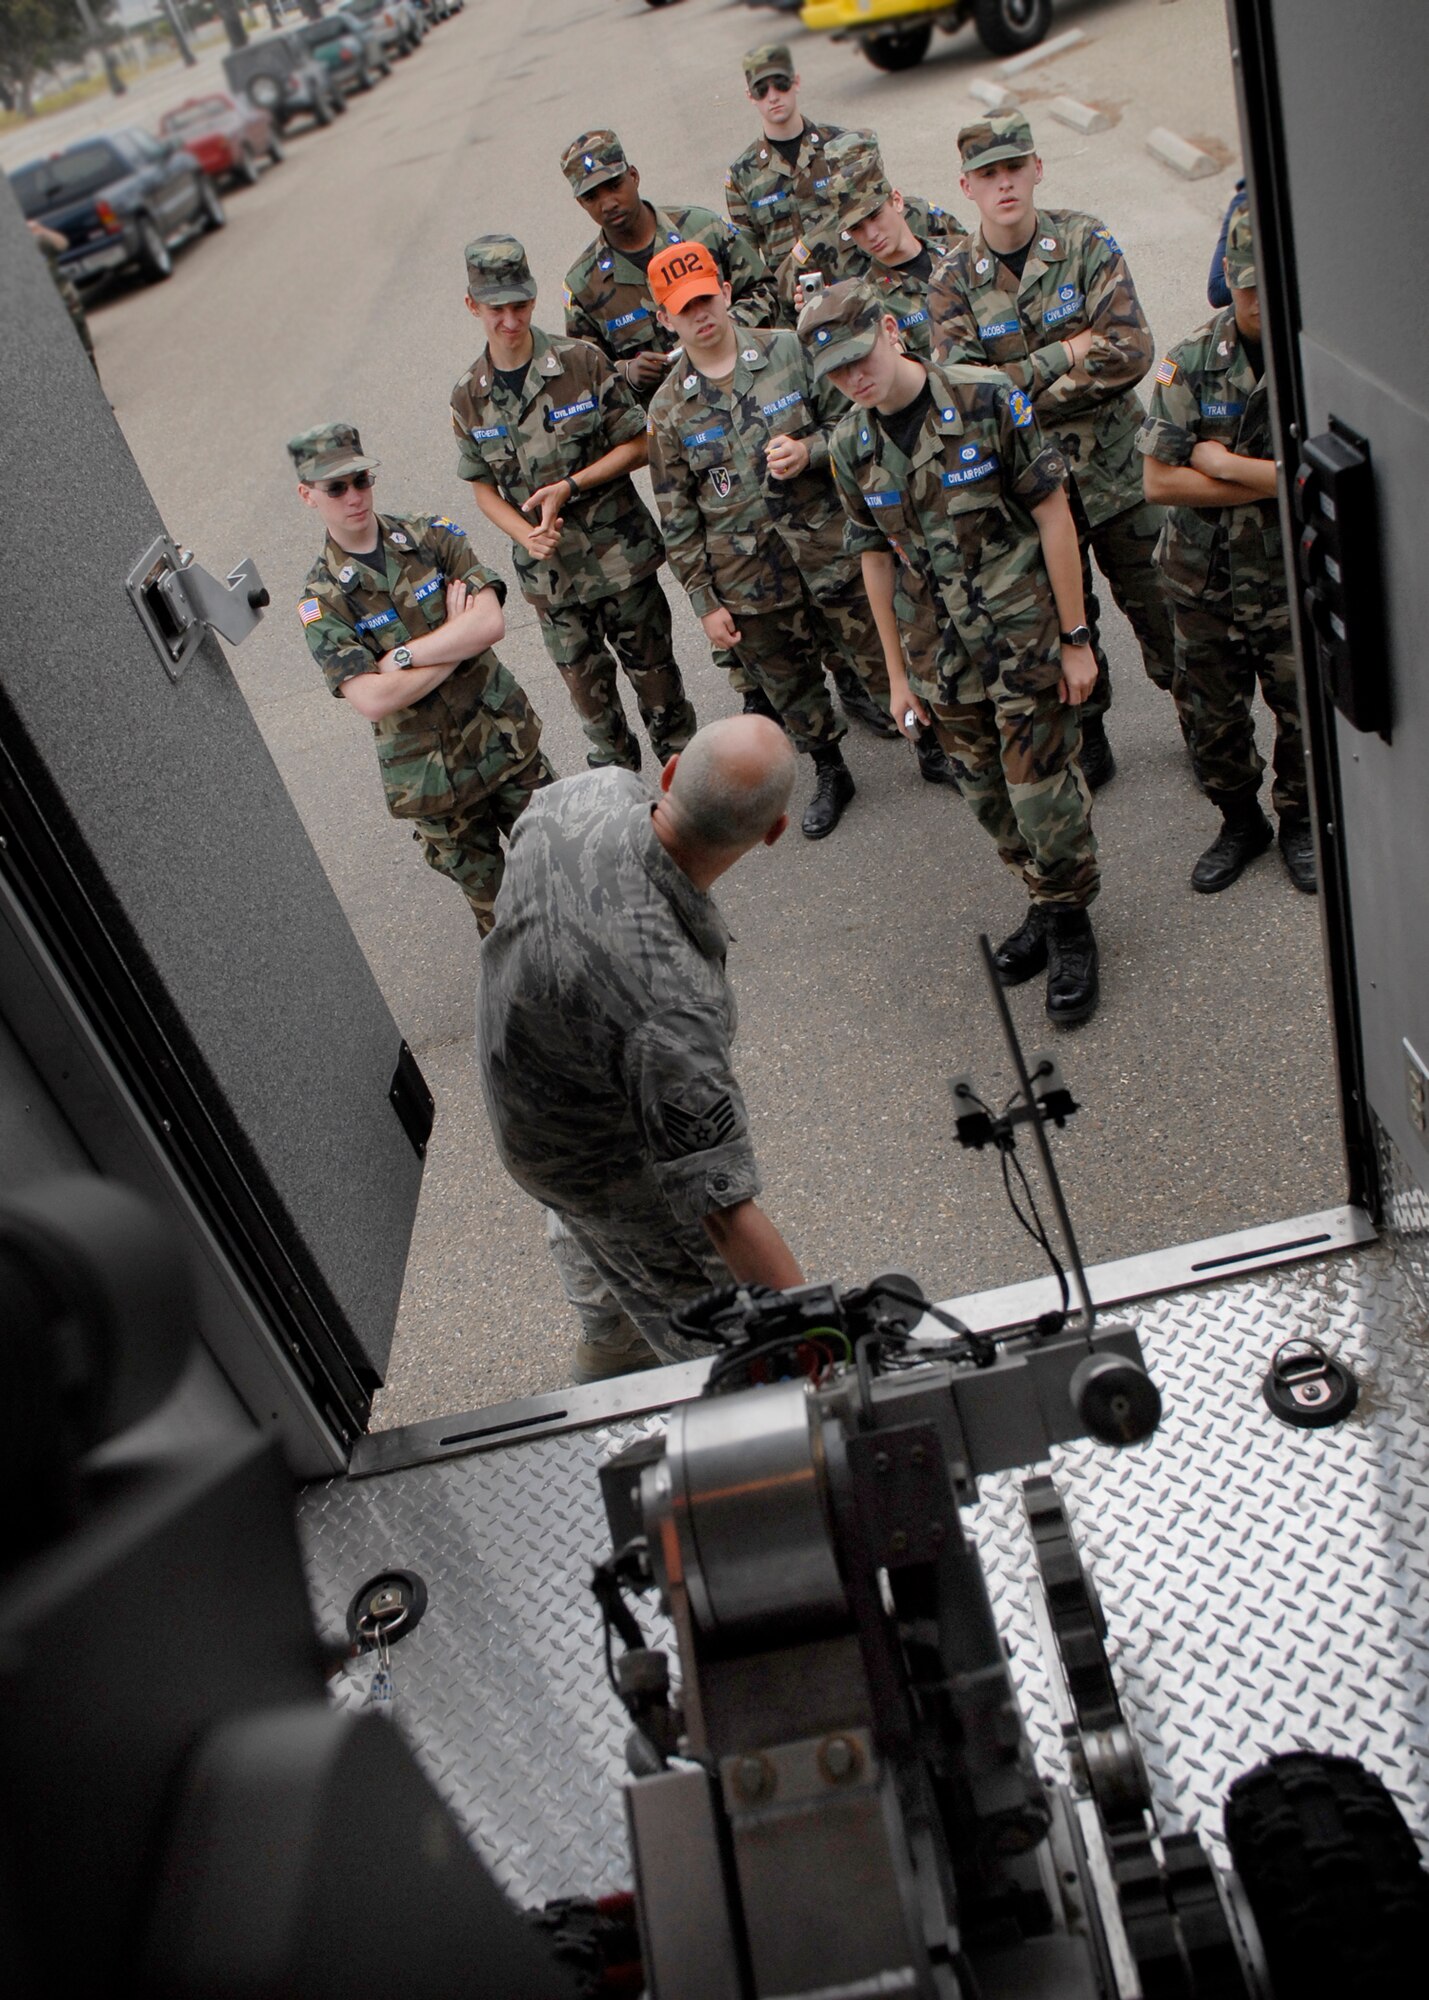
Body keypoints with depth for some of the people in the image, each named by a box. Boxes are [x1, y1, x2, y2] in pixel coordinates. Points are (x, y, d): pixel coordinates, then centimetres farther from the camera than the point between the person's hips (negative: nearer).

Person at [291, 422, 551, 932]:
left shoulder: (431, 535, -3)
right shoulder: (322, 600, -11)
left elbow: (491, 622, -16)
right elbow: (372, 699, -23)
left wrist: (401, 655, -20)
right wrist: (457, 642, -17)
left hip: (505, 733, 2)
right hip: (429, 771, -2)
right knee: (488, 897, 12)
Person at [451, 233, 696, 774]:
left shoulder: (582, 362, -10)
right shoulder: (468, 398, -2)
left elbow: (636, 444, -6)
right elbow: (483, 486, 5)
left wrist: (571, 485, -18)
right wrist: (525, 534, -14)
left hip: (619, 552, -2)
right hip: (549, 568, 2)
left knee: (651, 663, 10)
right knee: (585, 681, 13)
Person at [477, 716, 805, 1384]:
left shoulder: (591, 789, -28)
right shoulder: (672, 1005, -51)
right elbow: (722, 1205, -46)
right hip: (612, 1168, -9)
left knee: (585, 1231, 39)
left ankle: (607, 1352, 71)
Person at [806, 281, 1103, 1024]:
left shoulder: (987, 399, -12)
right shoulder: (851, 446, 0)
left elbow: (1052, 513, -9)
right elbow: (876, 557, 9)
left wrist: (1075, 637, -10)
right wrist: (898, 673, 10)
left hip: (1025, 638, -4)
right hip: (941, 658, 4)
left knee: (1042, 791, -2)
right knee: (989, 799, 13)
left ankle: (1071, 924, 20)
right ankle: (1045, 906, 35)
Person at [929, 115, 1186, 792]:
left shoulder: (1086, 242, -7)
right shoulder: (953, 279, -6)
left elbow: (1132, 349, -15)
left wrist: (1026, 372, -19)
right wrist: (1071, 355, -17)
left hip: (1116, 463, 0)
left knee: (1155, 599, 10)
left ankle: (1198, 718, 30)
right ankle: (1087, 729, 32)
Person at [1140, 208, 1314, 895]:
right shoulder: (1191, 362, -8)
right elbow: (1159, 481, -13)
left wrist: (1226, 464, -18)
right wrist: (1276, 482, -17)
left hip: (1295, 580, -1)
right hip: (1204, 582, 2)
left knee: (1303, 710, 13)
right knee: (1215, 714, 15)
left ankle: (1300, 822, 38)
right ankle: (1239, 821, 39)